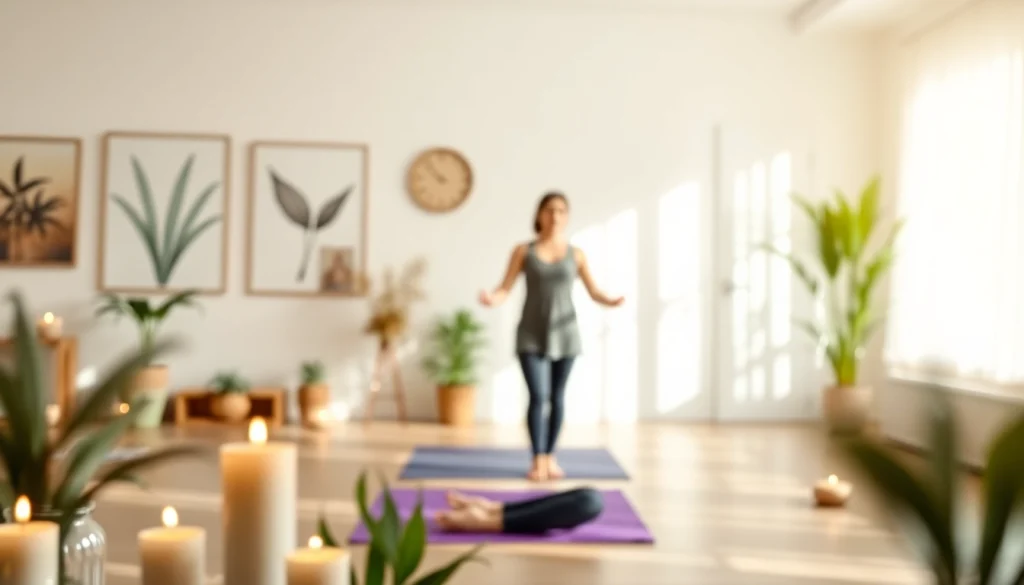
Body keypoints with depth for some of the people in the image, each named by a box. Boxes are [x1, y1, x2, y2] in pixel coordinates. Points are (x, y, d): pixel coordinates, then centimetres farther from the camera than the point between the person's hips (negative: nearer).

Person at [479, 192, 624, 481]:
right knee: (538, 396, -11)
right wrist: (492, 299, -28)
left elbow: (594, 293, 2)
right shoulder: (523, 251, 0)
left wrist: (611, 302, -20)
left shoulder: (576, 254, 3)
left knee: (556, 397, 6)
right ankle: (537, 460, -1)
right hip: (532, 336, -1)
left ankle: (550, 457, 19)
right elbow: (505, 289, -5)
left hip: (564, 334, 2)